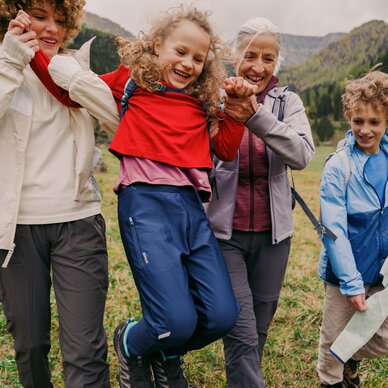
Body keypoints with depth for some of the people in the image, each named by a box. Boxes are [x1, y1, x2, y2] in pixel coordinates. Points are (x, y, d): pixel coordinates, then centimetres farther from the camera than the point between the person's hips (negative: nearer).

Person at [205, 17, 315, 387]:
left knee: (258, 331, 15)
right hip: (223, 231, -3)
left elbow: (302, 155, -14)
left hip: (272, 232, 3)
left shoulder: (287, 102, 4)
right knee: (243, 334, -6)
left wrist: (256, 116, -27)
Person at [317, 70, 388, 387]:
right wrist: (351, 281, -17)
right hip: (345, 269, -3)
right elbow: (335, 228, -16)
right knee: (335, 337, 13)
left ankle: (352, 361, 47)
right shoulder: (338, 166, -14)